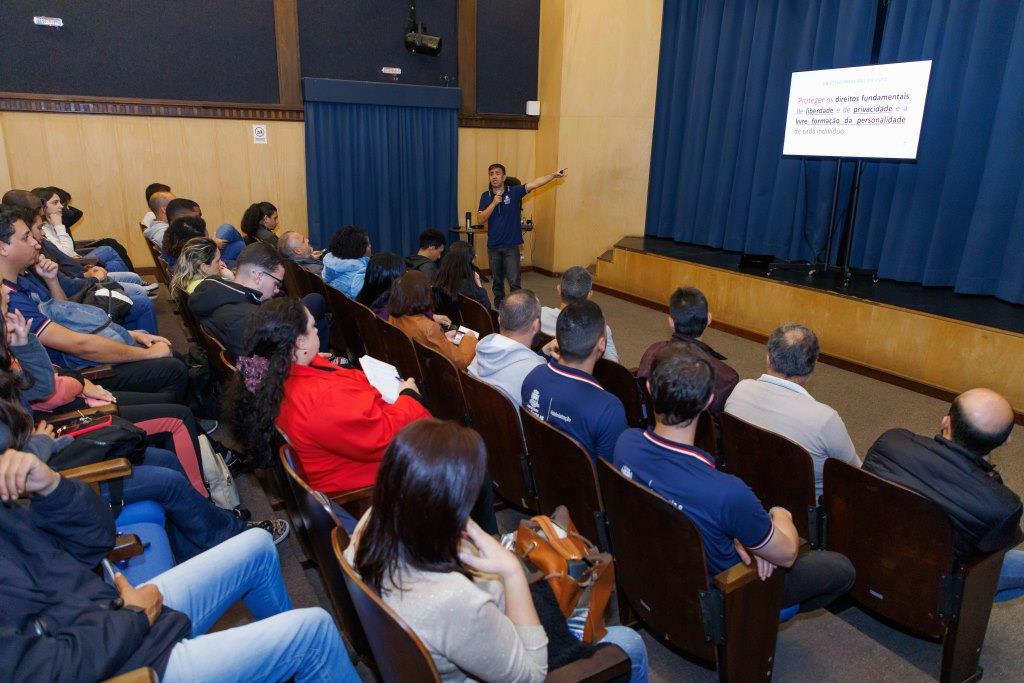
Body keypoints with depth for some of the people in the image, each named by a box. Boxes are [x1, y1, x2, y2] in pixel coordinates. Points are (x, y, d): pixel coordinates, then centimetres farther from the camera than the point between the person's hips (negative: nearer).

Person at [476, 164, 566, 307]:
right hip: (493, 246, 3)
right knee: (497, 281, 14)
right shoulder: (486, 196, 3)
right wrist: (494, 203, -15)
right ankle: (499, 309, 28)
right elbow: (480, 219, -6)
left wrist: (554, 175, -21)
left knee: (514, 282, -7)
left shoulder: (514, 192, -3)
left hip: (511, 245, -3)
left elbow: (534, 183, -12)